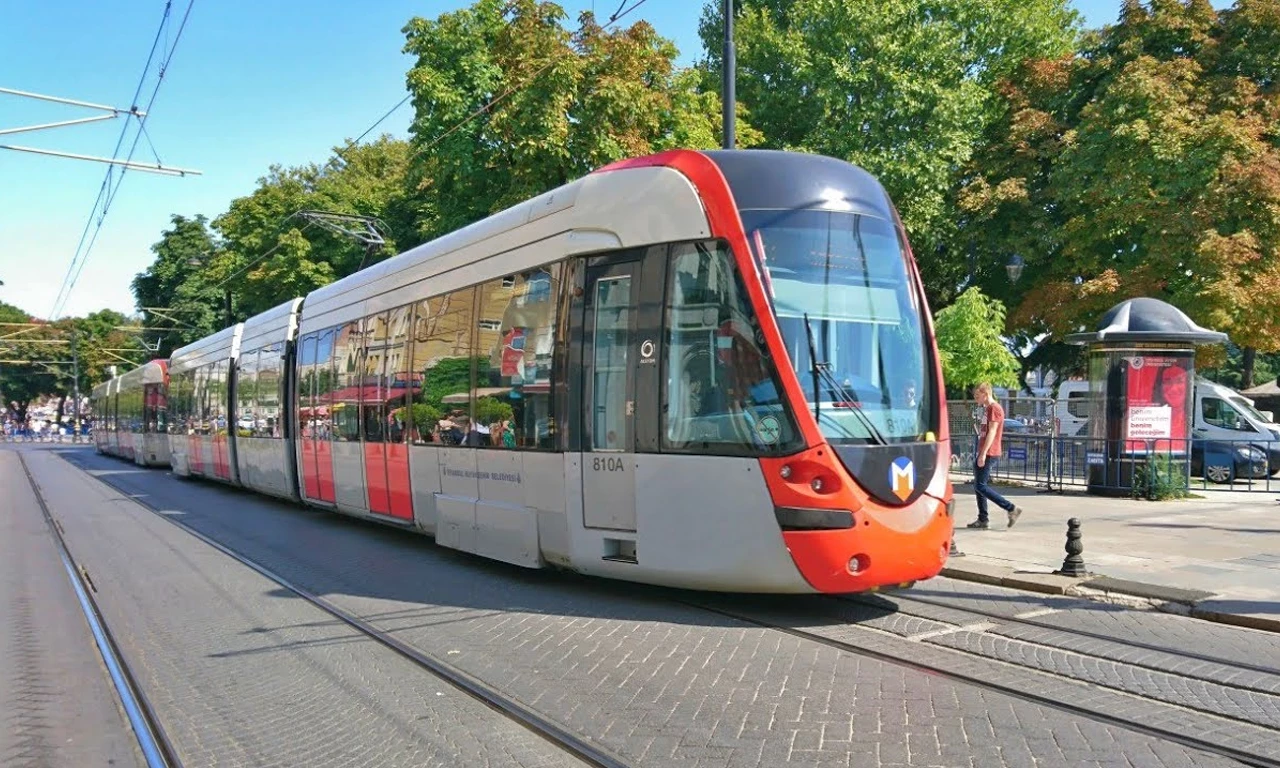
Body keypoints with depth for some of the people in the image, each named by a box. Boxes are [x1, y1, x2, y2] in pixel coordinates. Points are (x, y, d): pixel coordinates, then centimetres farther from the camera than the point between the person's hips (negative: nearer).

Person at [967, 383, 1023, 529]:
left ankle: (1011, 509, -9)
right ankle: (983, 520, 11)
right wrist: (977, 425, 10)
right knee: (978, 486, 9)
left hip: (989, 454, -10)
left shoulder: (994, 408, -12)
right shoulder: (986, 408, 19)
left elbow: (992, 432, -19)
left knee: (980, 486, -13)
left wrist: (983, 454, -22)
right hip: (983, 453, 10)